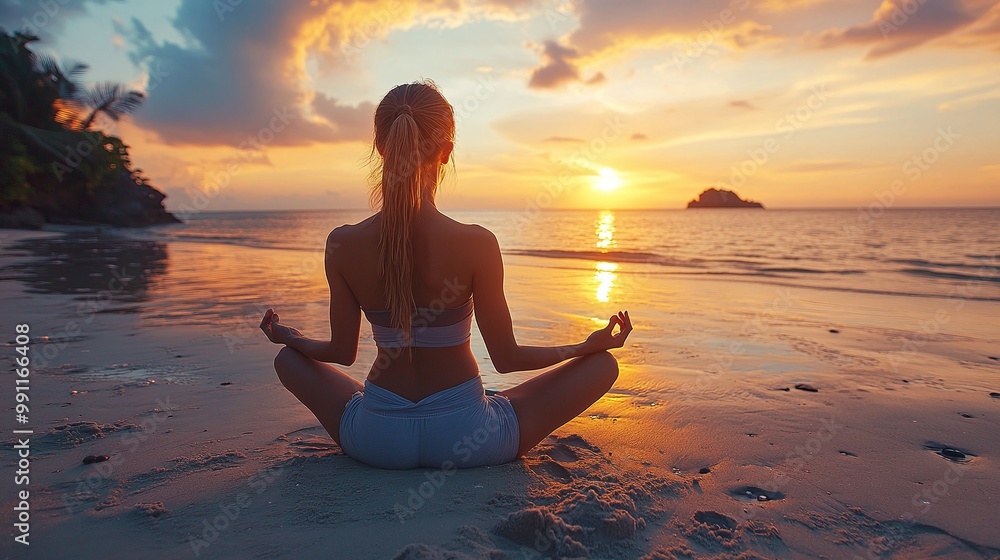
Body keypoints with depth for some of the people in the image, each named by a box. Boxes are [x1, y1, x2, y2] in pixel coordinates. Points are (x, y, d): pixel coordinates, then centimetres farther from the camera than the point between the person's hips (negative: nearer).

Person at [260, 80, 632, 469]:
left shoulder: (342, 245, -11)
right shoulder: (476, 244, -20)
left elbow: (342, 352, 0)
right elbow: (506, 358, -10)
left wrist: (288, 337, 22)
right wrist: (589, 345, 5)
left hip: (376, 440, 2)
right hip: (463, 436, -1)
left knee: (288, 358, 28)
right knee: (602, 365, 10)